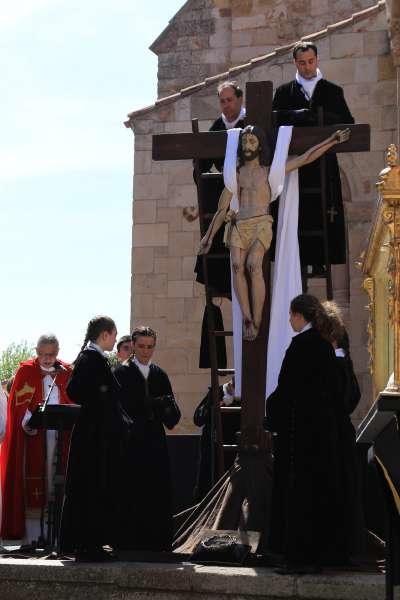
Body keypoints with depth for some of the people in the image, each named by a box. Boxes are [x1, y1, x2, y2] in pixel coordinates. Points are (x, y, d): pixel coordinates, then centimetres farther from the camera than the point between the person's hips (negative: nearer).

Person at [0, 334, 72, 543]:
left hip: (60, 434, 3)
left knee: (56, 479, 4)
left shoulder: (66, 372, 9)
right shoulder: (26, 371, 1)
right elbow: (19, 403, -5)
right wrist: (29, 421, -19)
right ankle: (32, 533, -2)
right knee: (33, 480, -4)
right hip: (34, 434, -3)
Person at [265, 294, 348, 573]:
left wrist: (272, 420, -4)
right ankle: (326, 550, 18)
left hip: (300, 427, -8)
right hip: (325, 425, 8)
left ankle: (301, 555, -2)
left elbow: (286, 387, -16)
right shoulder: (325, 345, 10)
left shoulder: (301, 344, -15)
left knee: (299, 491, -3)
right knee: (323, 489, 12)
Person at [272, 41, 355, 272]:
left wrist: (319, 116, -11)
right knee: (295, 216, -5)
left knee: (323, 216, -4)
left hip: (323, 164, 0)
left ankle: (319, 261, -1)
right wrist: (298, 115, -15)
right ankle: (298, 262, -4)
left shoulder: (332, 91, 12)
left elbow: (348, 123, 4)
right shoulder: (284, 92, 13)